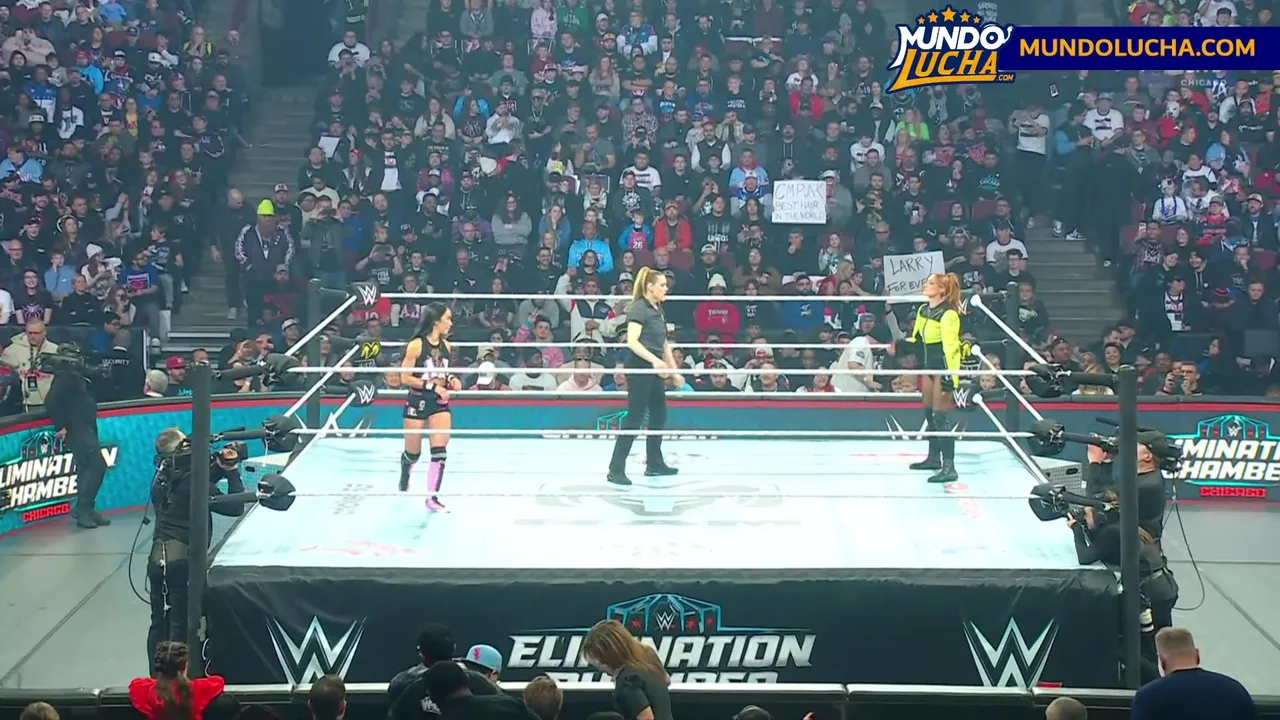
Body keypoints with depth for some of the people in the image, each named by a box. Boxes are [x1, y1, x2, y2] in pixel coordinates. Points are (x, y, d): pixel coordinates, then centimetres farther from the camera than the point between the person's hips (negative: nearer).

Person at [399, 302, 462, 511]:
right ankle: (404, 476, 44)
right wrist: (432, 386, -19)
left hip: (439, 403, 4)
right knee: (413, 453, 10)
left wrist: (451, 380, 0)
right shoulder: (416, 345, -12)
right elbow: (405, 378, -13)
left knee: (439, 452, -10)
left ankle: (432, 497, -5)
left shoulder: (446, 345, 6)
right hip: (417, 402, -4)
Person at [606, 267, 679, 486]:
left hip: (655, 369, 9)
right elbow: (632, 341, -22)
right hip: (639, 367, -9)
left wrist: (674, 370, 21)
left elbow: (664, 344, 22)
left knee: (659, 415, 14)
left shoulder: (658, 310, 15)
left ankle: (654, 464, 26)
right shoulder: (639, 309, -12)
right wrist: (654, 360, -31)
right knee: (635, 417, -10)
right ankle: (616, 469, -9)